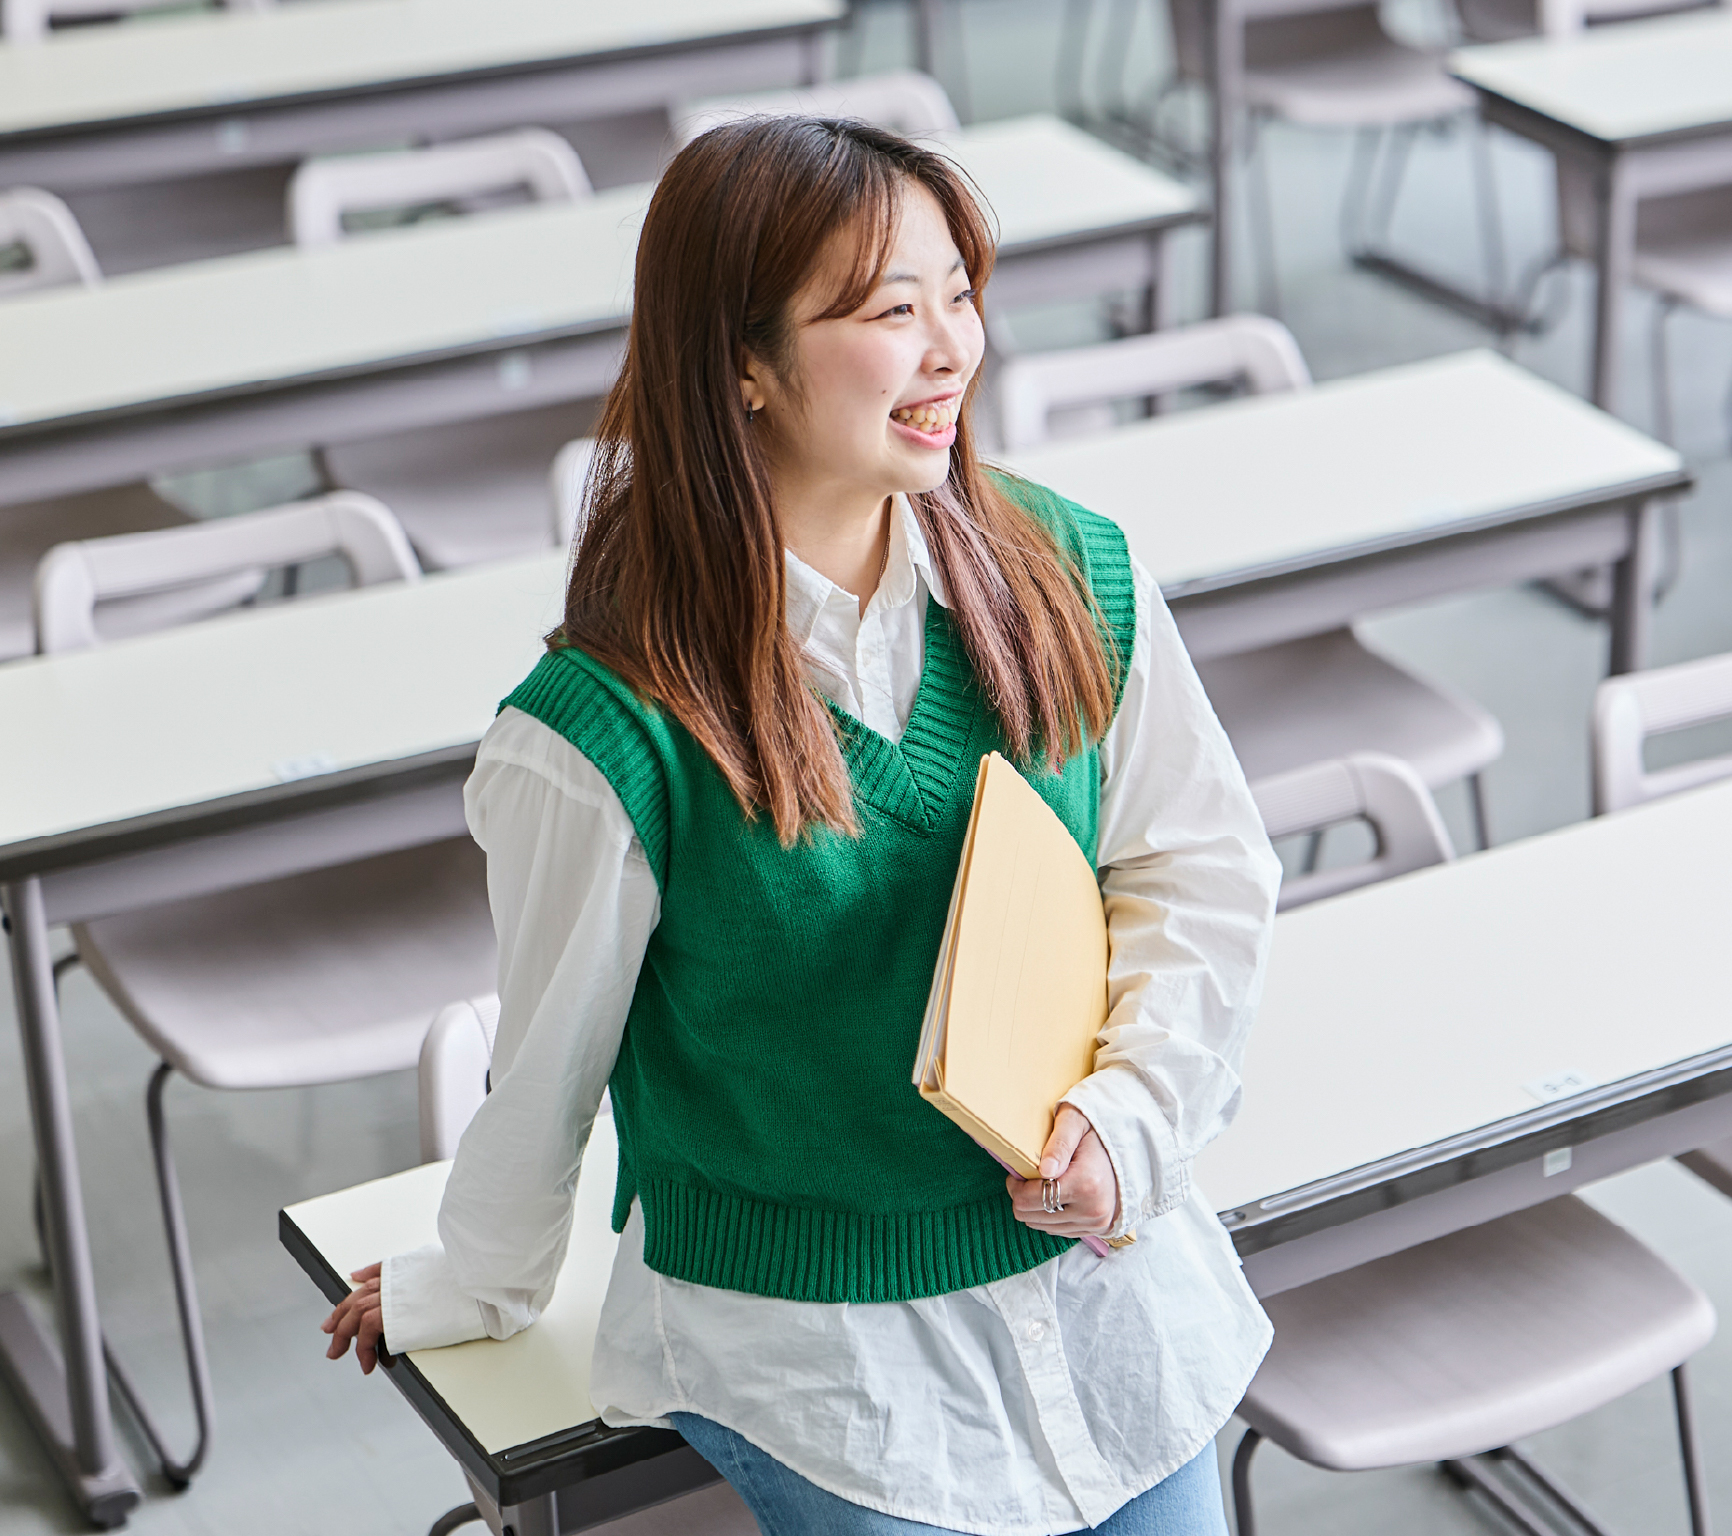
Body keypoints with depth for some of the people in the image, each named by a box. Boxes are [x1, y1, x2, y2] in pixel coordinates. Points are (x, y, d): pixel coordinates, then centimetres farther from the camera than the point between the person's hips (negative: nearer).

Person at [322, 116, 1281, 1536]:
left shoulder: (1075, 575, -9)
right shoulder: (612, 733, -22)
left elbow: (1201, 871, 2)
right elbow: (547, 1061, -7)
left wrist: (1128, 1114, -12)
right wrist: (478, 1290, 8)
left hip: (1107, 1267, 5)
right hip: (819, 1349, -4)